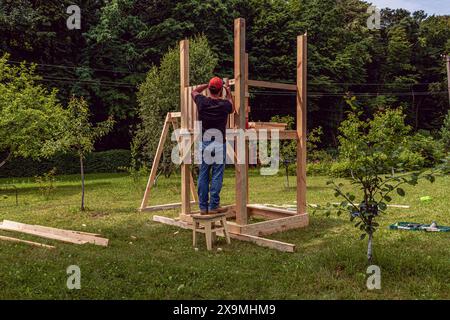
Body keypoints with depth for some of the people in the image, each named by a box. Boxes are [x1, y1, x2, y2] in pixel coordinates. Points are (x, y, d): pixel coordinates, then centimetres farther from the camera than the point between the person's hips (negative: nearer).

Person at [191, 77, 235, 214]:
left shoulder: (202, 102, -2)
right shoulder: (224, 104, -5)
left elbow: (194, 92, 22)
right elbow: (232, 109, 21)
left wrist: (208, 85, 26)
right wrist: (229, 94, 31)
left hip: (204, 143, 2)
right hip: (219, 144, -2)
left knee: (203, 175, 8)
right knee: (217, 176, 3)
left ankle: (203, 206, 12)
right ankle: (213, 206, 4)